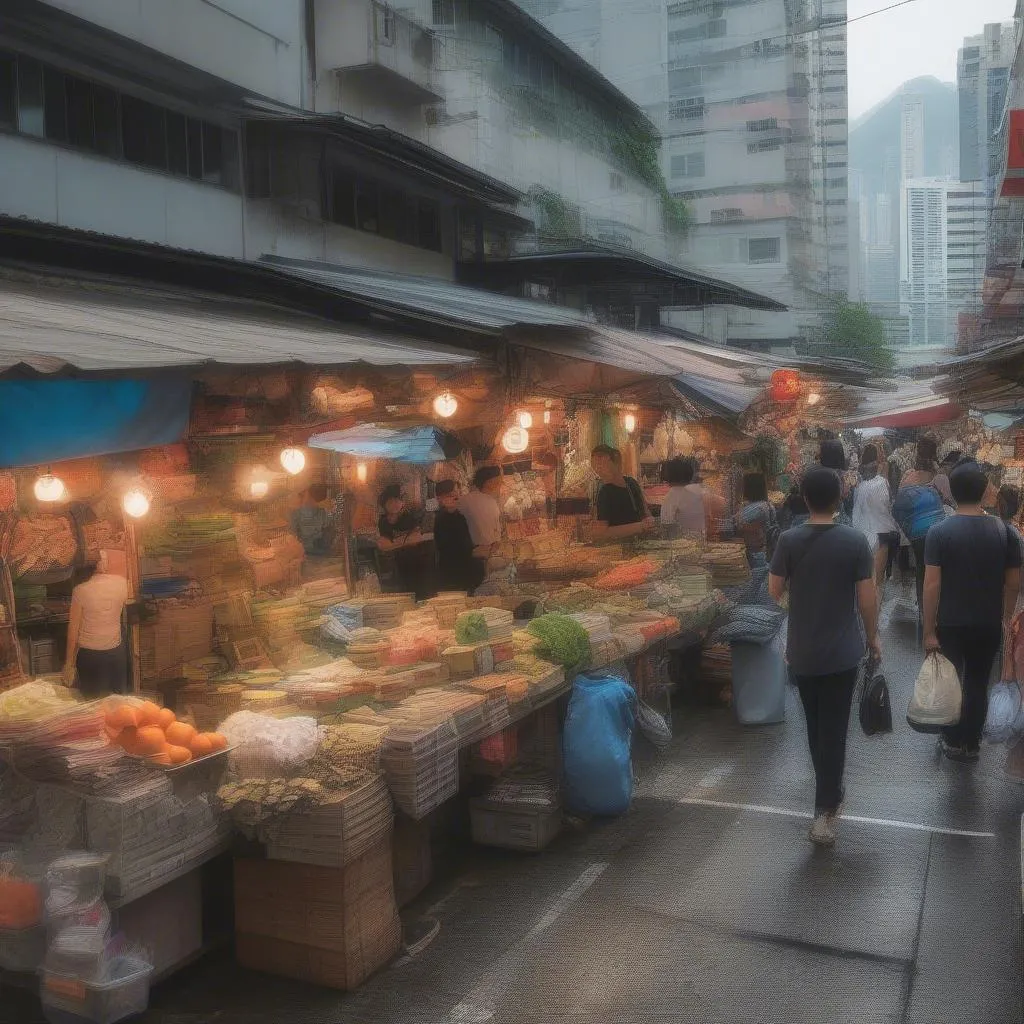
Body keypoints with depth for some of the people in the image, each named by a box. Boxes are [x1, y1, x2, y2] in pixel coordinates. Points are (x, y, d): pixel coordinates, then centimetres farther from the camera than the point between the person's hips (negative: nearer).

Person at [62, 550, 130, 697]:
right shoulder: (122, 585, -11)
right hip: (115, 651, 2)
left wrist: (69, 663, -2)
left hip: (88, 654, -2)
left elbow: (73, 629, -10)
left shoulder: (81, 590, -16)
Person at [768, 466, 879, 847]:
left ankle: (828, 791, 38)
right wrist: (873, 638, 7)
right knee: (833, 729, 3)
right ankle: (824, 811, 0)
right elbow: (867, 599, -7)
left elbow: (775, 591, -2)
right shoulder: (855, 541, -11)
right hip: (842, 652, -2)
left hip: (802, 652, 2)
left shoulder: (789, 540, -9)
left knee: (815, 725, 20)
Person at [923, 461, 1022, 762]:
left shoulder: (940, 532, -14)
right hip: (989, 624, 2)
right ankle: (972, 744, 26)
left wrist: (929, 630, -9)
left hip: (950, 624, -2)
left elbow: (932, 585, -16)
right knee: (978, 684, 16)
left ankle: (953, 742, 26)